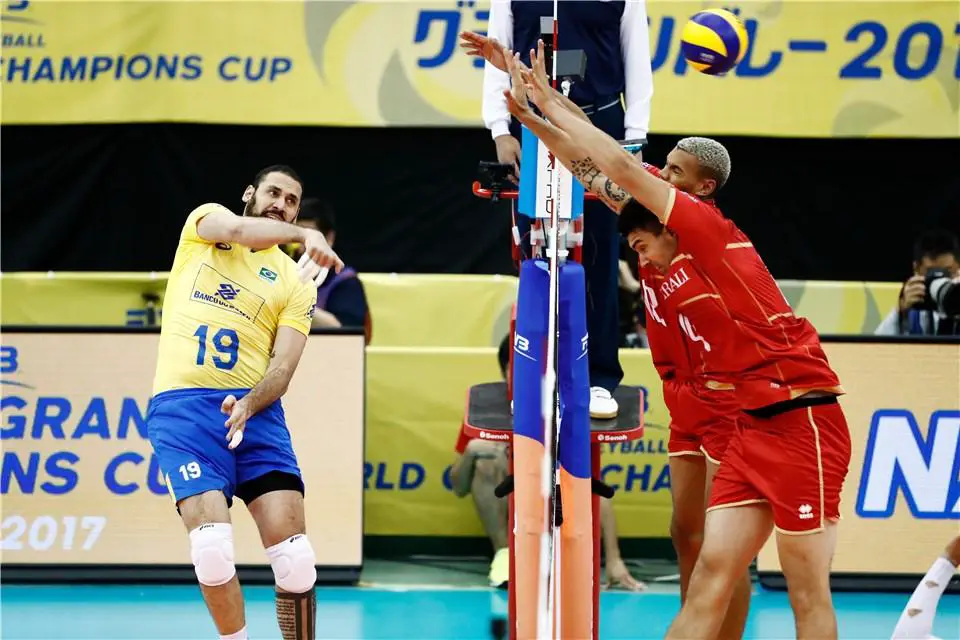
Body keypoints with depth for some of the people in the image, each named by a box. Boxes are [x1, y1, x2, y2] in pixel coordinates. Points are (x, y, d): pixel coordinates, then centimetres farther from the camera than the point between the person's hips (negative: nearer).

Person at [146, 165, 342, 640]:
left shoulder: (296, 282, 13)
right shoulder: (205, 221, 14)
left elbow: (283, 366, 1)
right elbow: (235, 230, -12)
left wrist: (248, 406, -18)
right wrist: (303, 235, -18)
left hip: (255, 410, 2)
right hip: (182, 405, -2)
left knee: (294, 558, -11)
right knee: (213, 548, -20)